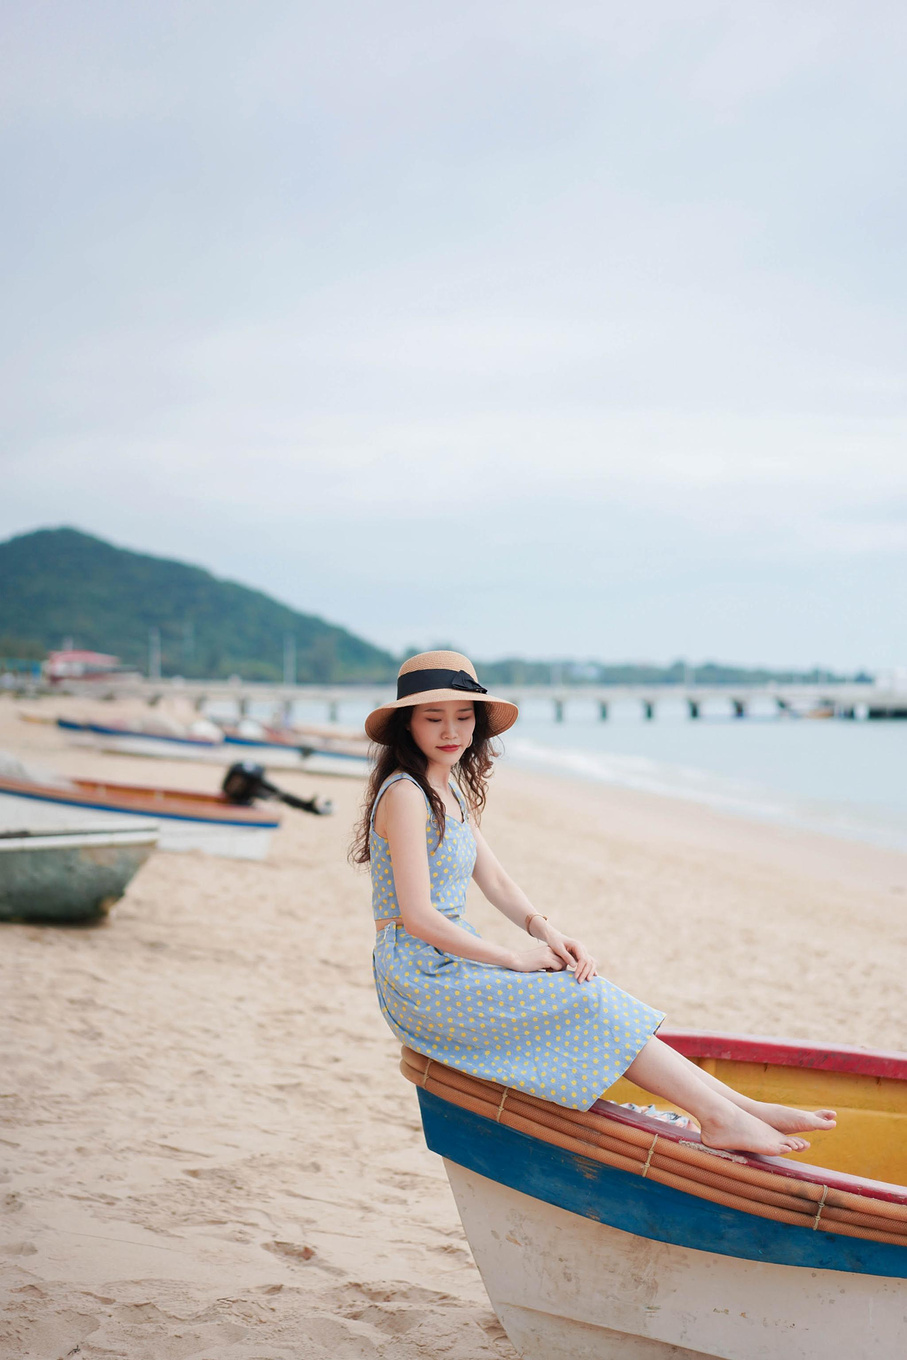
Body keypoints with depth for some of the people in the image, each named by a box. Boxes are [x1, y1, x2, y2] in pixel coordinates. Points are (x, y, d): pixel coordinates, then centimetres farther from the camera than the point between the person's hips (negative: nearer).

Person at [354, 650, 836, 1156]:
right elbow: (417, 917, -22)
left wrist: (545, 931, -7)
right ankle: (722, 1117, -18)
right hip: (420, 978, -8)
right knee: (586, 1002, -16)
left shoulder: (452, 792, 15)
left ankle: (740, 1105, -15)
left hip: (453, 964, 8)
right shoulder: (406, 795, -15)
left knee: (588, 995, -7)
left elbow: (496, 880, 13)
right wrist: (516, 958, -17)